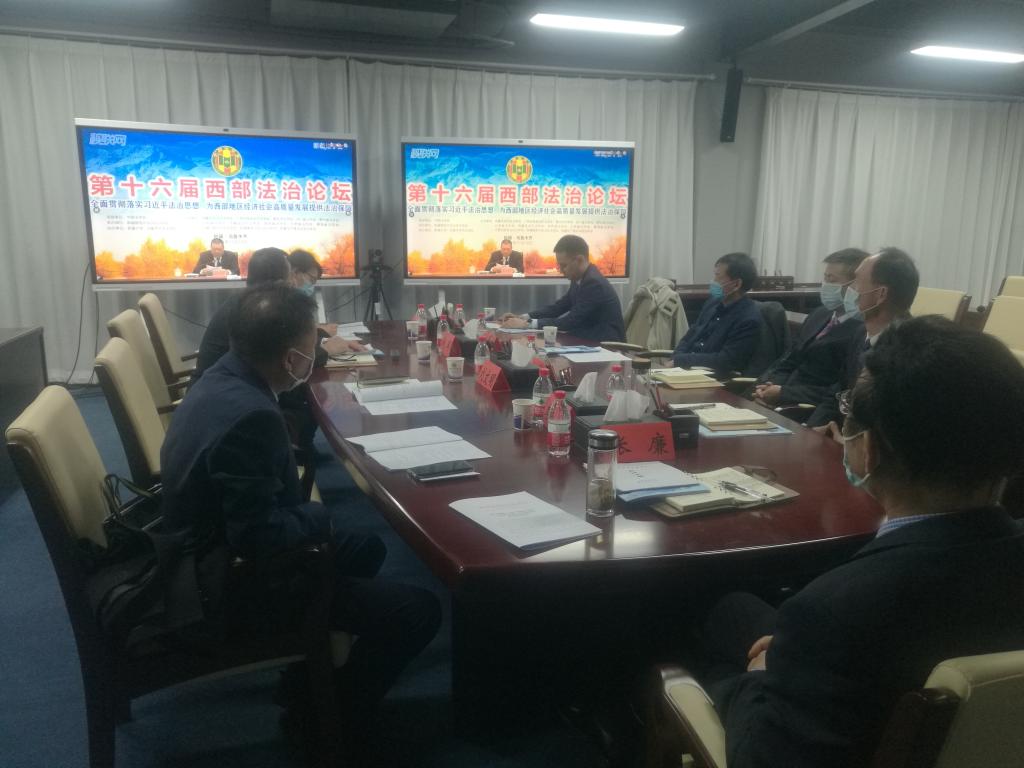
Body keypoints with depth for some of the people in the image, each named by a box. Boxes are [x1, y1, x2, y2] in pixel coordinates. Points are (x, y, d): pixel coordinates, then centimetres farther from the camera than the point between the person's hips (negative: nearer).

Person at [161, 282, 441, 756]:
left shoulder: (224, 376, -2)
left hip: (216, 547, 11)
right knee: (418, 612, -9)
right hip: (232, 580, -10)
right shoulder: (250, 416, -33)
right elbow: (258, 536, -30)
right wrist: (320, 517, -14)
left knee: (365, 550, 25)